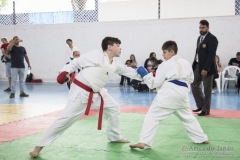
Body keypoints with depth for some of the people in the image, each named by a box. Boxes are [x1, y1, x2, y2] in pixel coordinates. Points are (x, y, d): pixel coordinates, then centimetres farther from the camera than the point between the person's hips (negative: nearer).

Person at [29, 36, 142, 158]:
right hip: (81, 91, -9)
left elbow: (128, 71, 22)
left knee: (113, 108, 16)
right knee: (66, 118, -11)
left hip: (96, 93, 9)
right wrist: (65, 71, -21)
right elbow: (76, 62, -10)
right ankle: (39, 146, -2)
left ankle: (115, 137, 34)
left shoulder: (116, 64, 10)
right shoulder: (96, 56, -14)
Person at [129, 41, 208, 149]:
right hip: (182, 94, 7)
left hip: (168, 94, -6)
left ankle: (143, 142, -15)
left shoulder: (165, 65, -2)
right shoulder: (186, 63, 17)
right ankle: (202, 138, 32)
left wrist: (145, 75, 4)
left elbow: (155, 83, -4)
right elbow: (190, 79, 26)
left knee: (152, 116, -6)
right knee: (188, 117, 25)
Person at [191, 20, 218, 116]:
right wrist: (194, 65, 9)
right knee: (194, 85, 10)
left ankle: (206, 110, 11)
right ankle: (201, 105, 25)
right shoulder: (200, 38, 13)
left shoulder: (212, 39, -12)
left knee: (207, 89, 1)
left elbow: (211, 55, -18)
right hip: (197, 65, 8)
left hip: (207, 67, -8)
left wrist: (206, 69, -22)